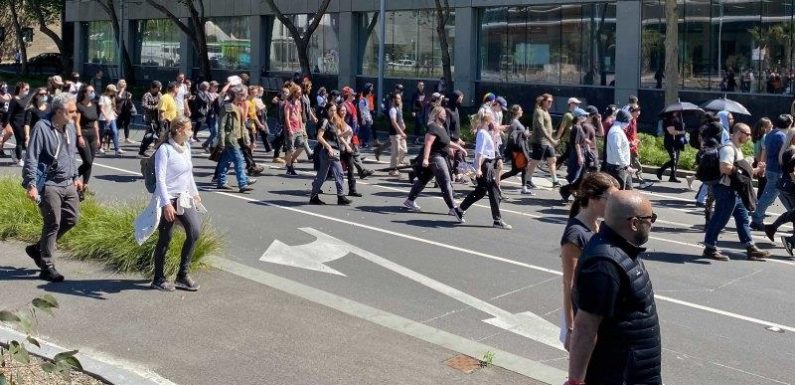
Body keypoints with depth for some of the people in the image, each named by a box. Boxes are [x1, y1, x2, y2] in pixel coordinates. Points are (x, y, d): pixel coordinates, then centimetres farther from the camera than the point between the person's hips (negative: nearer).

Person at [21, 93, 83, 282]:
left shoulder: (70, 127, 9)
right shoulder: (42, 128, -14)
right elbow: (31, 159, -14)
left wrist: (76, 177, 23)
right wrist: (31, 185, -20)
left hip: (68, 184, 8)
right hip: (49, 184, -8)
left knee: (72, 219, 8)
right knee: (53, 224, -5)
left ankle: (38, 248, 27)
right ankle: (47, 267, 7)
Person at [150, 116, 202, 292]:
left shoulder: (185, 147, 10)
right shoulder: (164, 149, -14)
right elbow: (160, 178, -18)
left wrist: (195, 193, 28)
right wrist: (166, 204, -23)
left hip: (183, 198, 7)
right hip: (168, 199, -7)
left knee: (195, 231, -4)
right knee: (165, 239, 1)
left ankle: (183, 275, 8)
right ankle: (159, 279, 16)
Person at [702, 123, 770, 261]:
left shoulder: (736, 148, 18)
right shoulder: (728, 148, -17)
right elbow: (725, 168, -30)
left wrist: (757, 170, 12)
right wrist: (738, 170, -15)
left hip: (735, 191, 11)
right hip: (726, 189, -11)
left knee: (743, 219, 11)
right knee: (720, 219, -3)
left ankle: (751, 249, 16)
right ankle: (710, 248, 7)